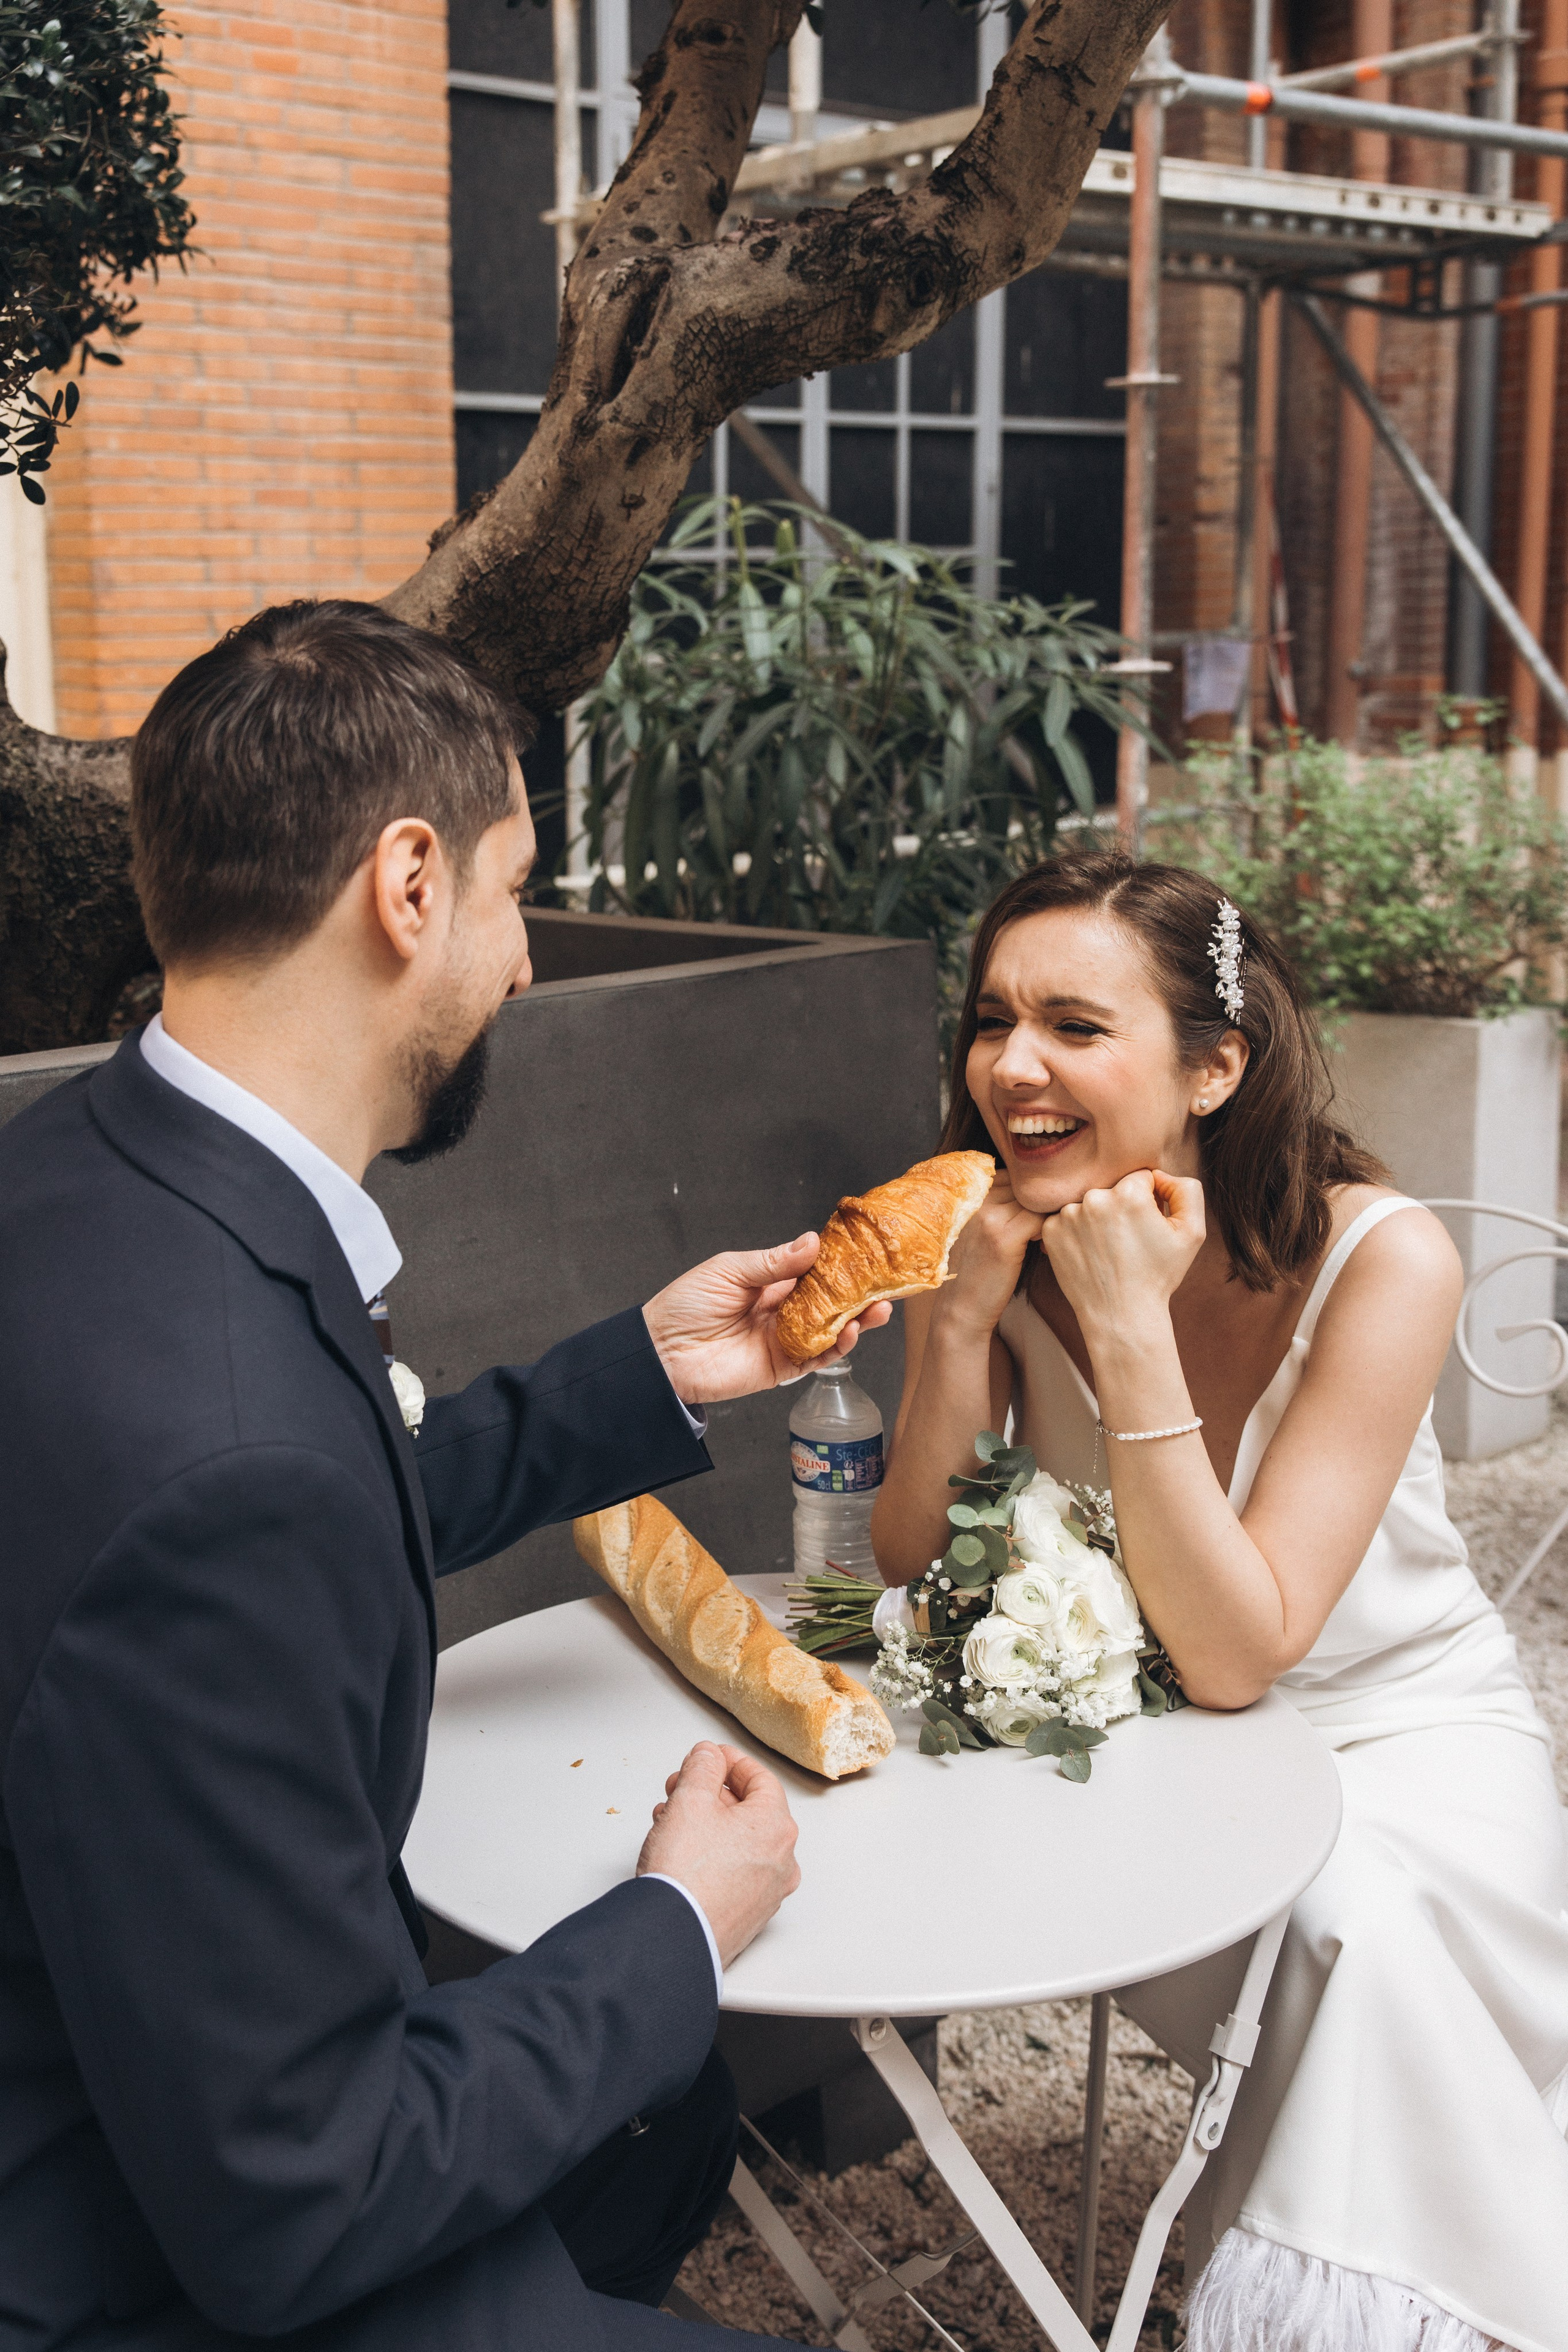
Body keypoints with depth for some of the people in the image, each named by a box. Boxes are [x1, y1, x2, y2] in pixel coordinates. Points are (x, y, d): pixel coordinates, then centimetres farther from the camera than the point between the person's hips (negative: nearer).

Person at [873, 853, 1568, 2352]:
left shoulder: (1380, 1259, -25)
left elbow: (1234, 1653, -28)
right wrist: (962, 1314, -29)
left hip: (1396, 1736, -2)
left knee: (1356, 1920, -31)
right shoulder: (990, 1234, -14)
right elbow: (915, 1580, -15)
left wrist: (1129, 1328, -36)